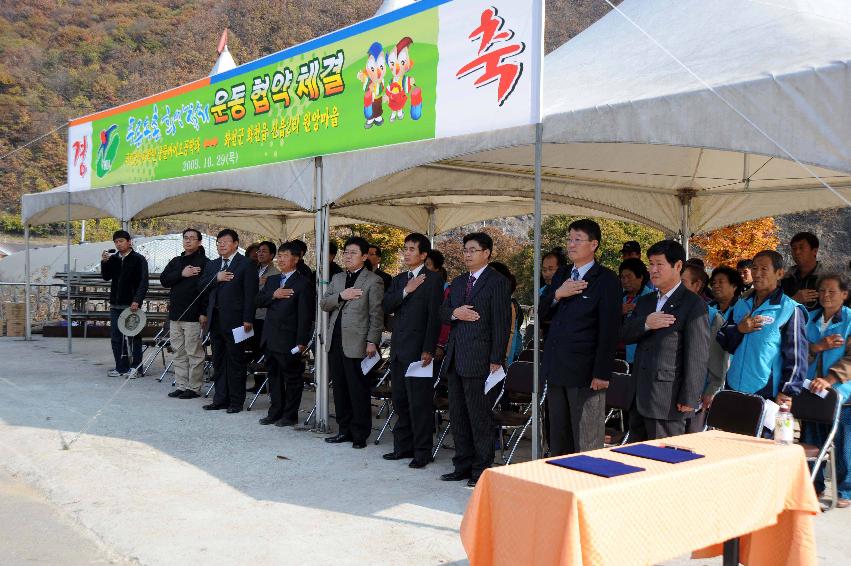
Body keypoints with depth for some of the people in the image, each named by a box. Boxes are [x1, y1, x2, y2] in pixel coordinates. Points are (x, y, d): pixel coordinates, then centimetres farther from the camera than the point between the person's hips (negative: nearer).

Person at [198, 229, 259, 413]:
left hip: (234, 320, -7)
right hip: (215, 320, 7)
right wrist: (216, 278, -9)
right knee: (218, 361, 12)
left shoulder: (246, 265, -4)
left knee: (236, 362, 0)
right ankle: (220, 399, 20)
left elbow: (250, 293, -10)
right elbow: (202, 286, 9)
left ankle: (236, 401, 6)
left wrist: (248, 319, -16)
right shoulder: (212, 265, 17)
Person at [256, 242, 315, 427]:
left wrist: (302, 341, -15)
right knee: (274, 377, 14)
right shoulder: (271, 280, 15)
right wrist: (273, 295, -12)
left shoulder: (303, 283, -8)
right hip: (270, 339, 7)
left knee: (292, 378, 4)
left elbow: (306, 314, -12)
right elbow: (258, 301, 7)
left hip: (289, 340, -7)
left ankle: (290, 415, 12)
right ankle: (275, 412, 24)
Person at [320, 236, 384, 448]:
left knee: (359, 391, -1)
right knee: (340, 389, 12)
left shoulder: (373, 281, -4)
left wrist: (372, 342, -14)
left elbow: (376, 315, -8)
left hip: (357, 344, -6)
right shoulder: (337, 278, 16)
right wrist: (340, 296, -9)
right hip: (335, 343, 7)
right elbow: (324, 304, 8)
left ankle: (360, 434, 8)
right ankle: (344, 430, 22)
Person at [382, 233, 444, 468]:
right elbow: (386, 306, 4)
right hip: (398, 349, 7)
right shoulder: (398, 280, 17)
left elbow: (434, 316, -11)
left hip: (418, 349, -7)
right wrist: (406, 291, -10)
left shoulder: (433, 279, -5)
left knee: (419, 403, -4)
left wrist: (428, 349, -16)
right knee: (400, 401, 12)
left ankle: (422, 452, 4)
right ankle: (403, 446, 22)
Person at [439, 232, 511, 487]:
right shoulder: (458, 282, 18)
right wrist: (454, 313, -6)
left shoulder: (497, 282, -6)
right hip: (455, 358, 8)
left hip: (479, 360, -8)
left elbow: (500, 323, -11)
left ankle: (482, 469, 8)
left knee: (479, 417, -2)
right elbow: (443, 312, 19)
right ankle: (463, 465, 24)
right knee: (457, 415, 13)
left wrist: (496, 360, -15)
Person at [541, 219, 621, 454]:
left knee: (586, 441, 0)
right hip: (556, 368, 7)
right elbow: (542, 313, 13)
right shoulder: (562, 276, 15)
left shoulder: (606, 280, -7)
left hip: (584, 372, -7)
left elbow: (609, 329, -11)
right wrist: (558, 294, -7)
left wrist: (602, 373, -16)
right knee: (558, 436, 15)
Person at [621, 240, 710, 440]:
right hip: (639, 396, 8)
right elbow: (624, 335, 11)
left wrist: (688, 399, -16)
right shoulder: (645, 301, 17)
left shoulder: (693, 304, -8)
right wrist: (645, 324, -10)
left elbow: (698, 356, -13)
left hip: (666, 400, -7)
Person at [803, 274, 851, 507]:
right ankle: (813, 486, 24)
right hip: (811, 392, 4)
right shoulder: (810, 319, 11)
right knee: (811, 444, 9)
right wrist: (819, 346, -14)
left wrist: (829, 379, -23)